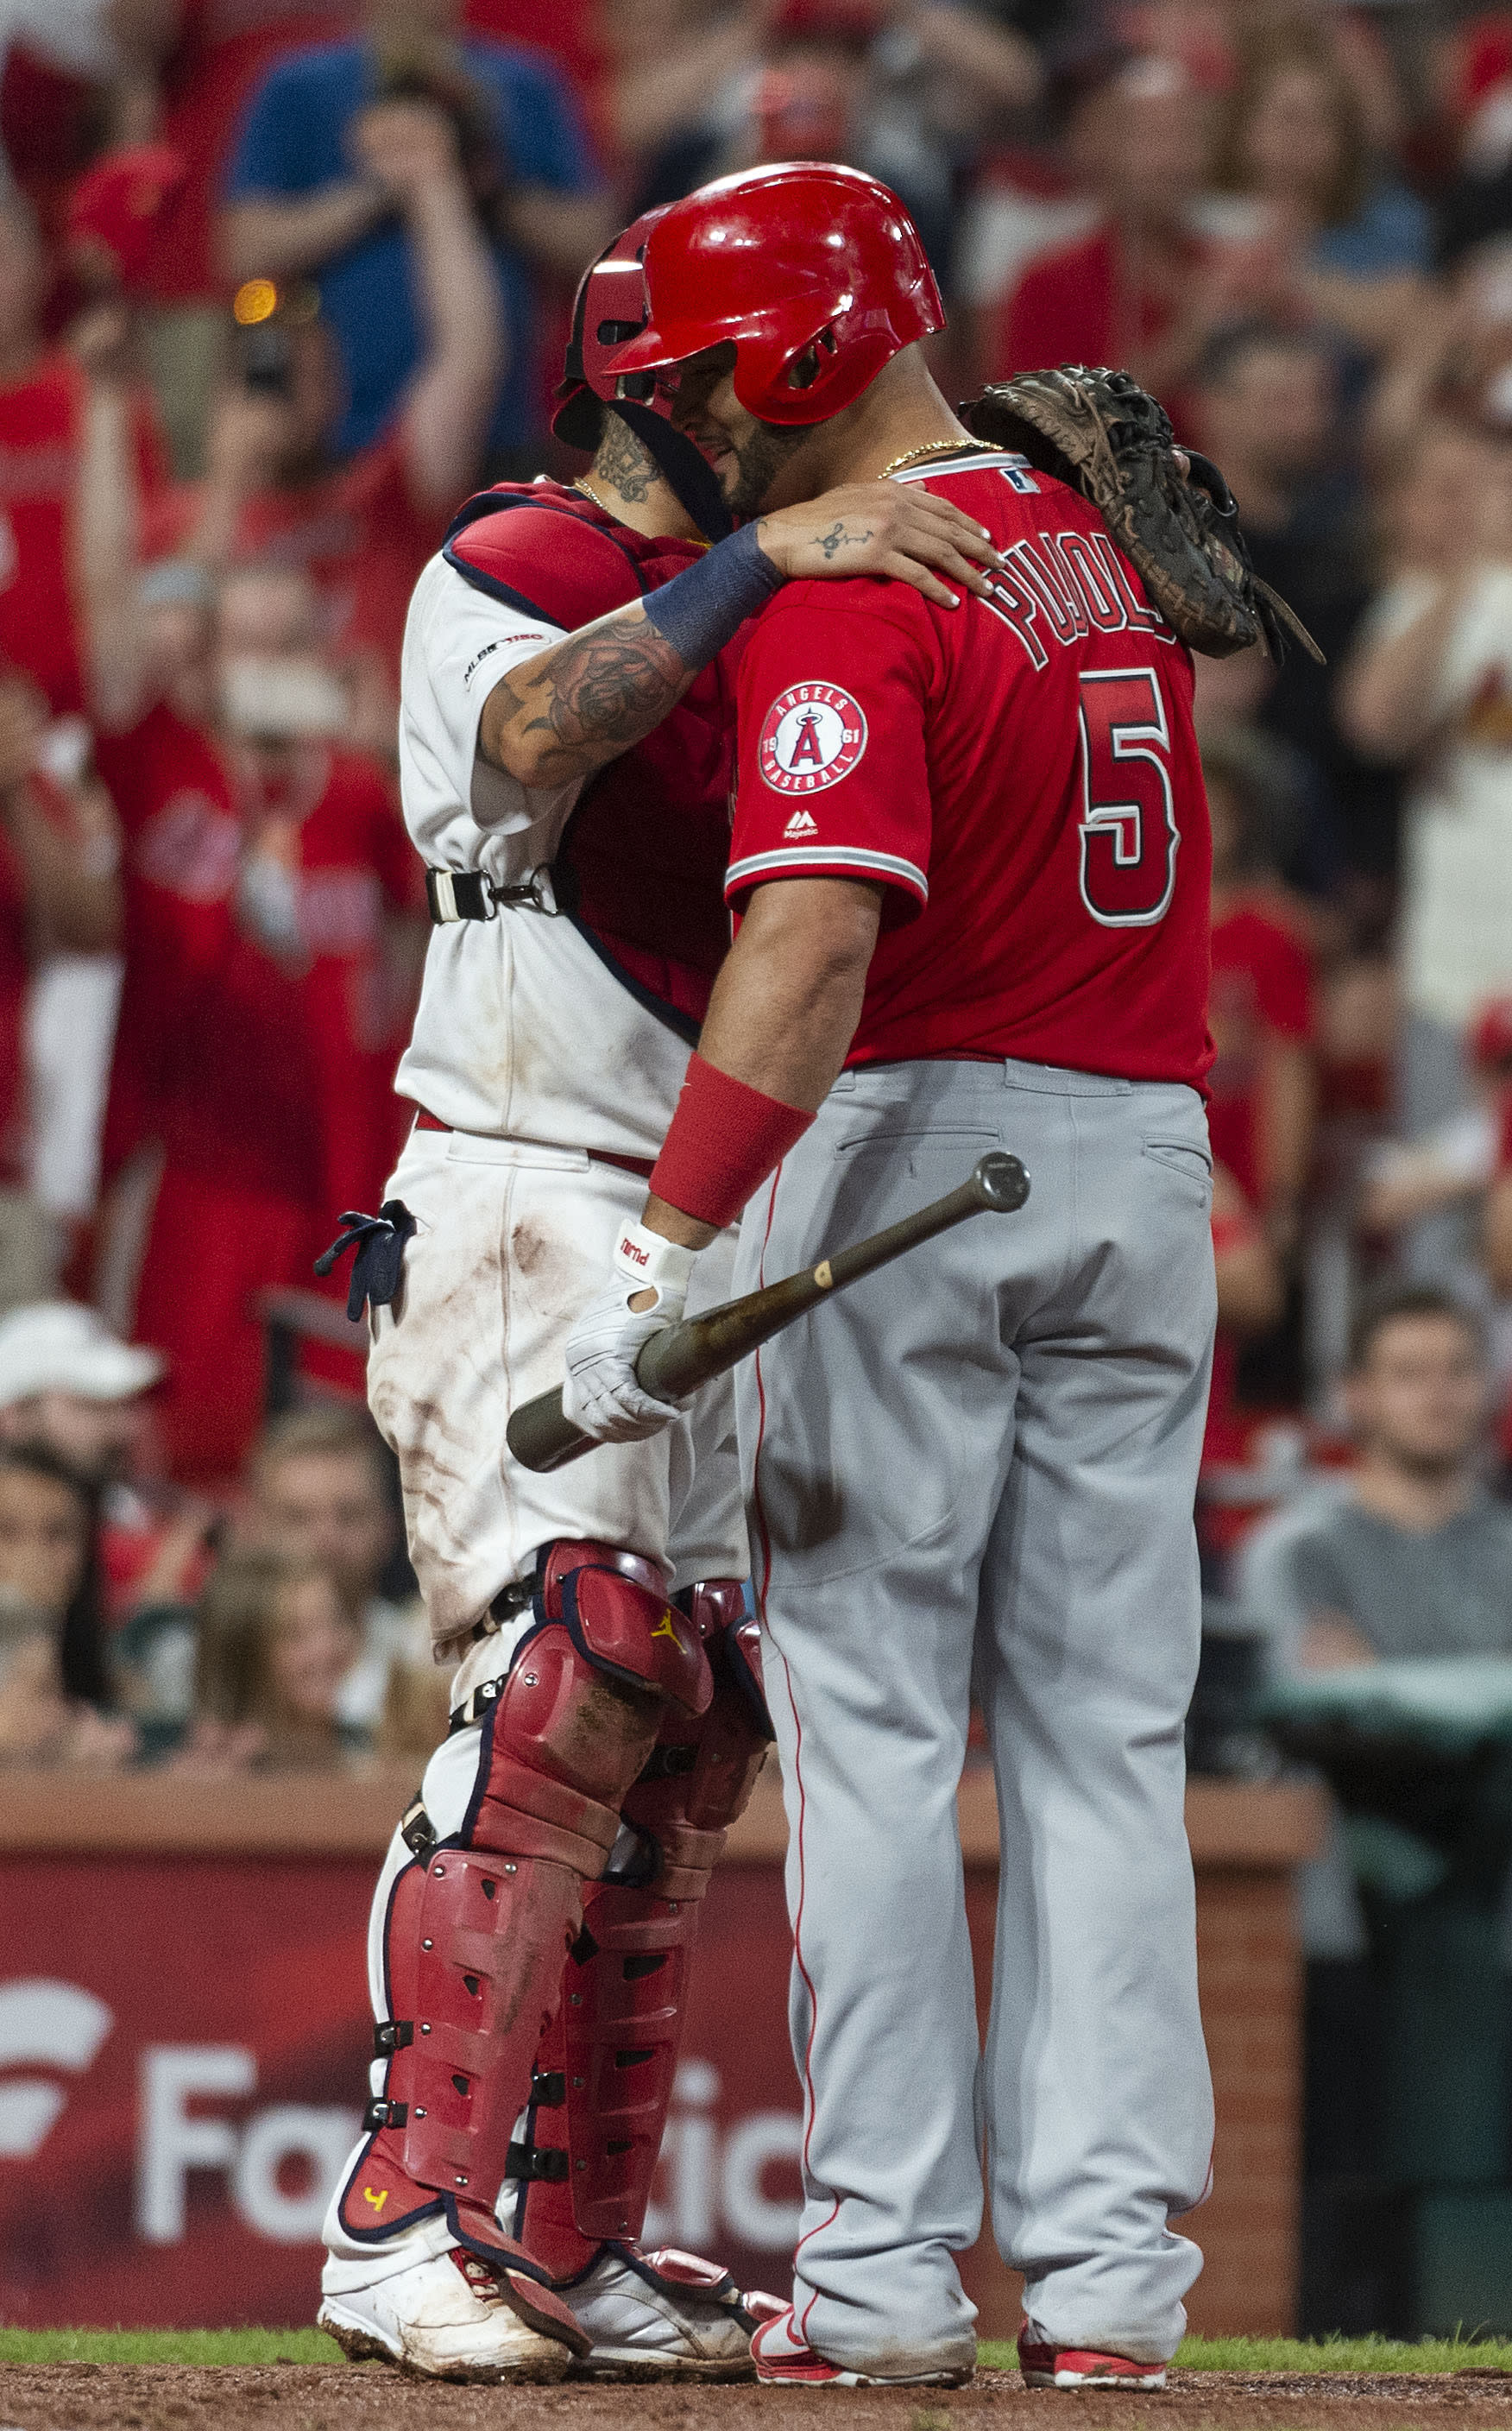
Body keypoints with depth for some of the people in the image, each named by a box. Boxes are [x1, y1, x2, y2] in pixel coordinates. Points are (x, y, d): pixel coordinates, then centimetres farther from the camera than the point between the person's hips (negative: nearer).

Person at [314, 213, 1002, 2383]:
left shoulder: (759, 618, 20)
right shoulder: (510, 575, -6)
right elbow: (541, 731, -29)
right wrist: (769, 559, -40)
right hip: (525, 1208, -9)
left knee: (678, 1733, 8)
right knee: (562, 1681, -21)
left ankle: (576, 2248, 13)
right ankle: (413, 2227, -24)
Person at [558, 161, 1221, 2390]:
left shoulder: (846, 599, -14)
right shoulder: (1110, 550, 12)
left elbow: (814, 947, -26)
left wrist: (667, 1251, -29)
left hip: (908, 1143, -7)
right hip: (1147, 1159, 7)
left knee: (873, 1722, -1)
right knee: (1103, 1738, 7)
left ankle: (885, 2268, -3)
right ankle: (1105, 2267, 3)